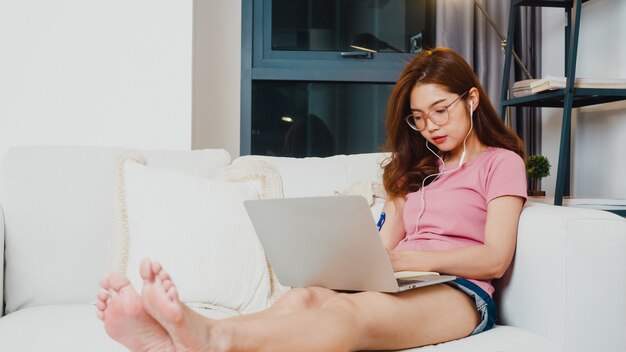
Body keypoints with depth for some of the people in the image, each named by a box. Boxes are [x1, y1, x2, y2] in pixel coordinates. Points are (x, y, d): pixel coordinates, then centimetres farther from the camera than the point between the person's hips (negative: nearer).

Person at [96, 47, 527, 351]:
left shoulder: (501, 162, 13)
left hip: (460, 293, -4)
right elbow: (385, 247, 17)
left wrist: (416, 259, -16)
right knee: (302, 297, -31)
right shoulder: (417, 166, 30)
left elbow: (495, 259, -1)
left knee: (352, 311, -39)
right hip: (401, 286, 5)